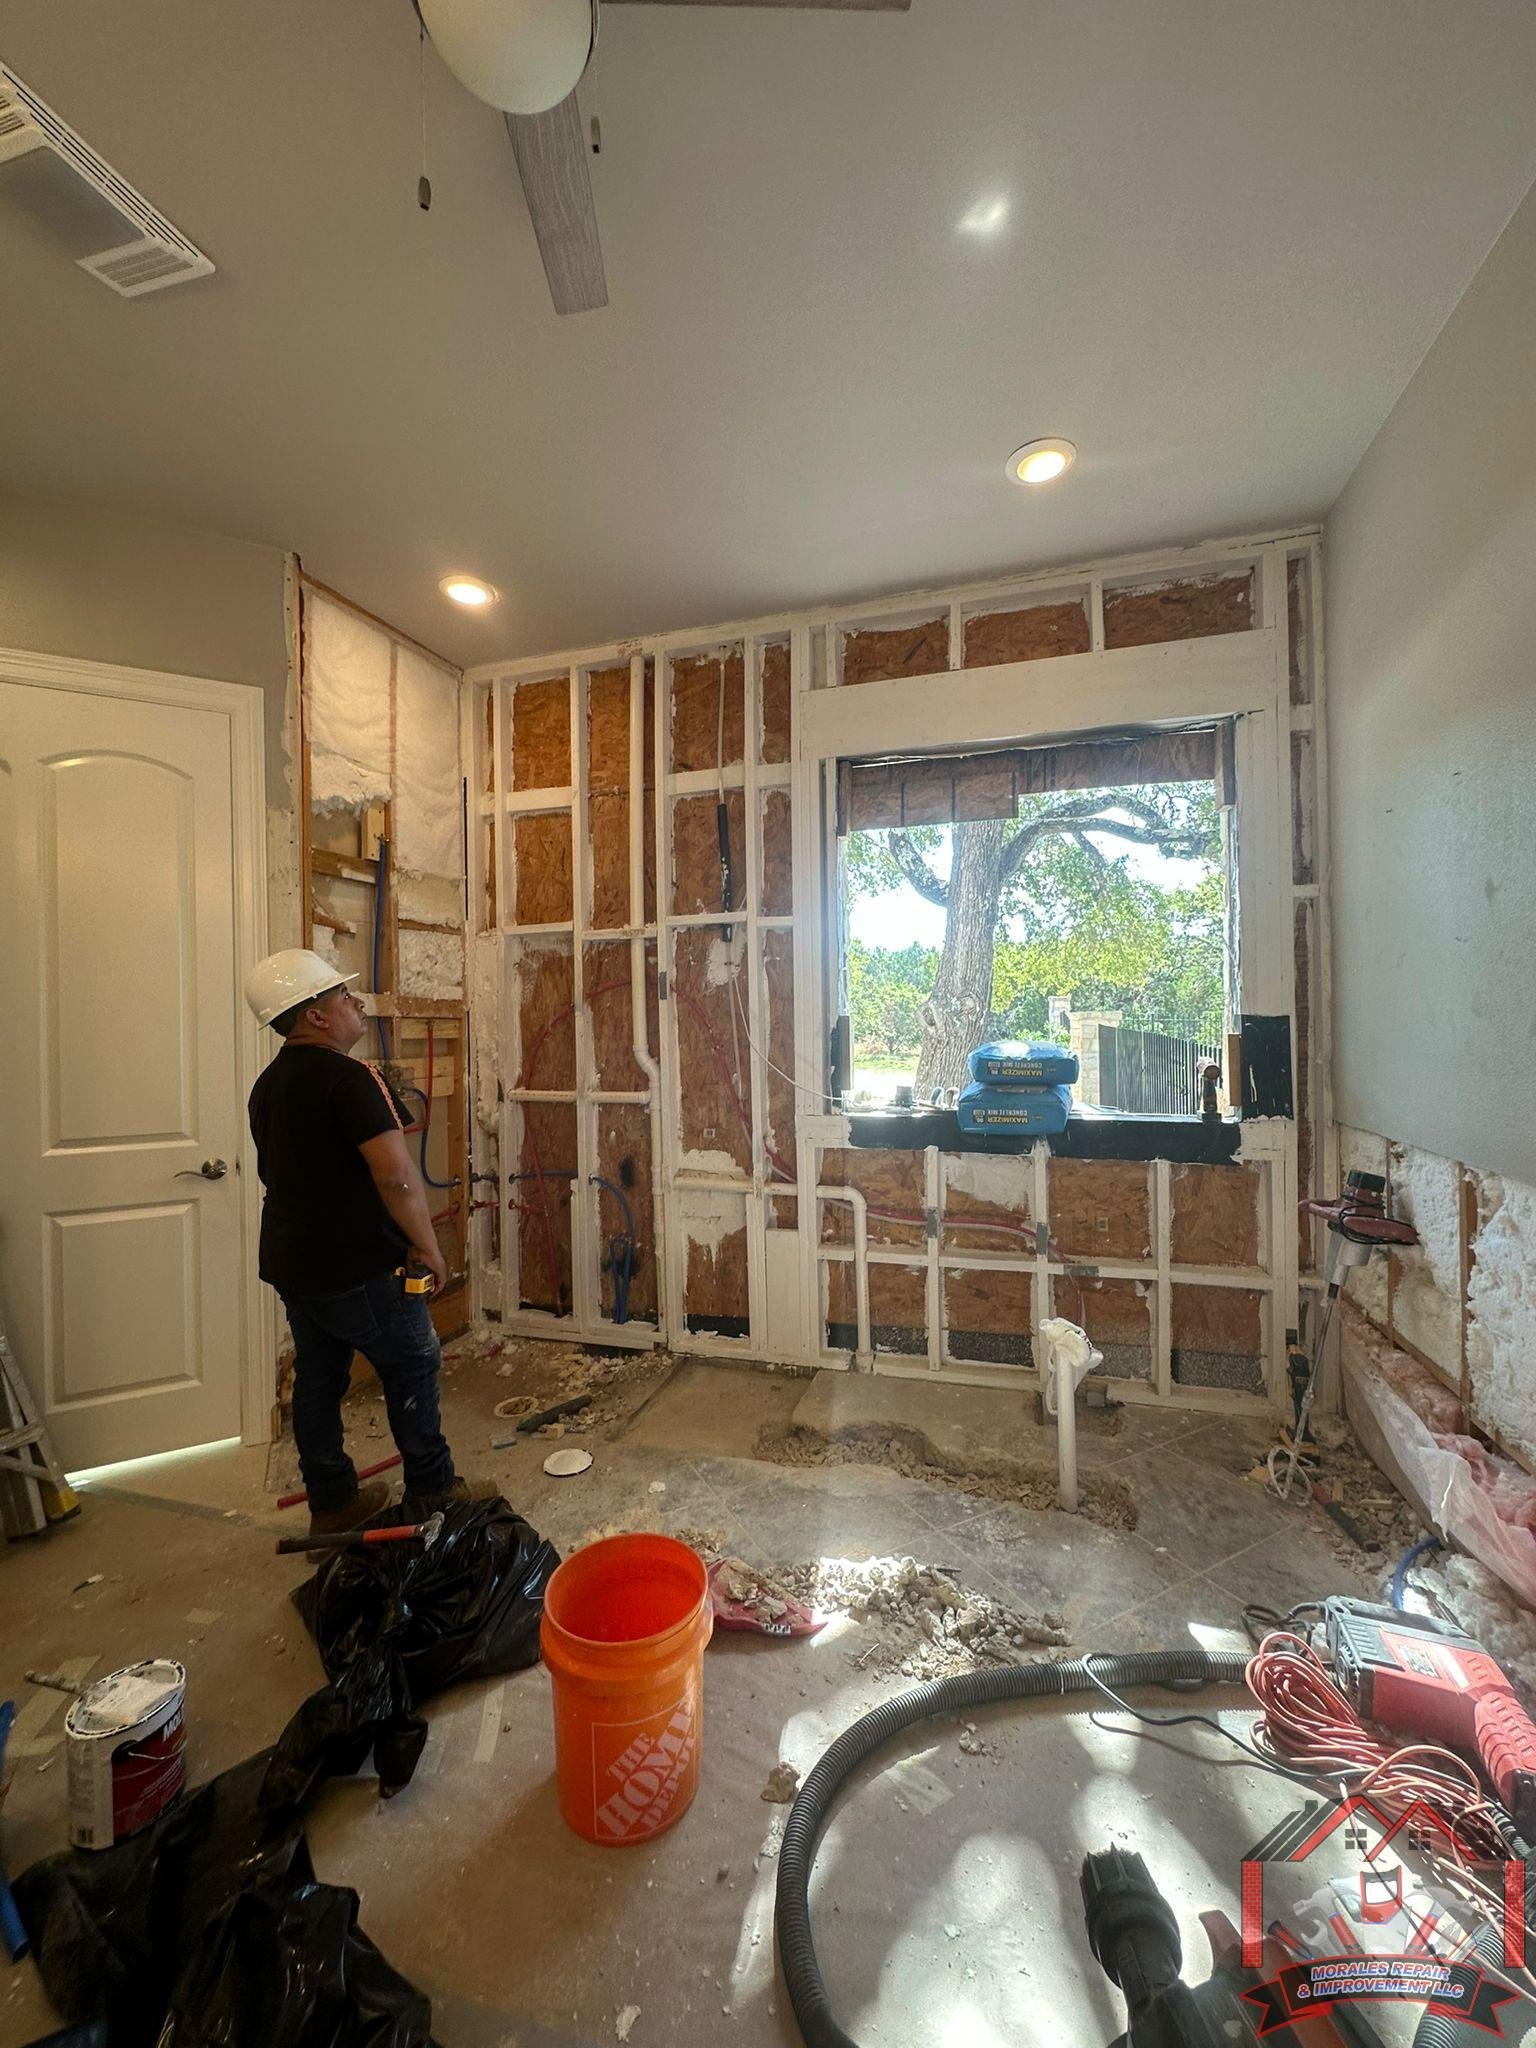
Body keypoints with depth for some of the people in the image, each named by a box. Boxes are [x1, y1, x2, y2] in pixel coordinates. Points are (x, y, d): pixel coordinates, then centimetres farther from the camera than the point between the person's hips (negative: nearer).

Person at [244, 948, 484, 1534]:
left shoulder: (267, 1085, 9)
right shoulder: (349, 1078, -22)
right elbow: (395, 1172, -30)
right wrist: (427, 1245, -19)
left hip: (291, 1262, 9)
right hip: (360, 1268, -9)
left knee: (317, 1377, 18)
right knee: (411, 1368, 8)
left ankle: (330, 1501, 33)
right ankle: (432, 1490, 23)